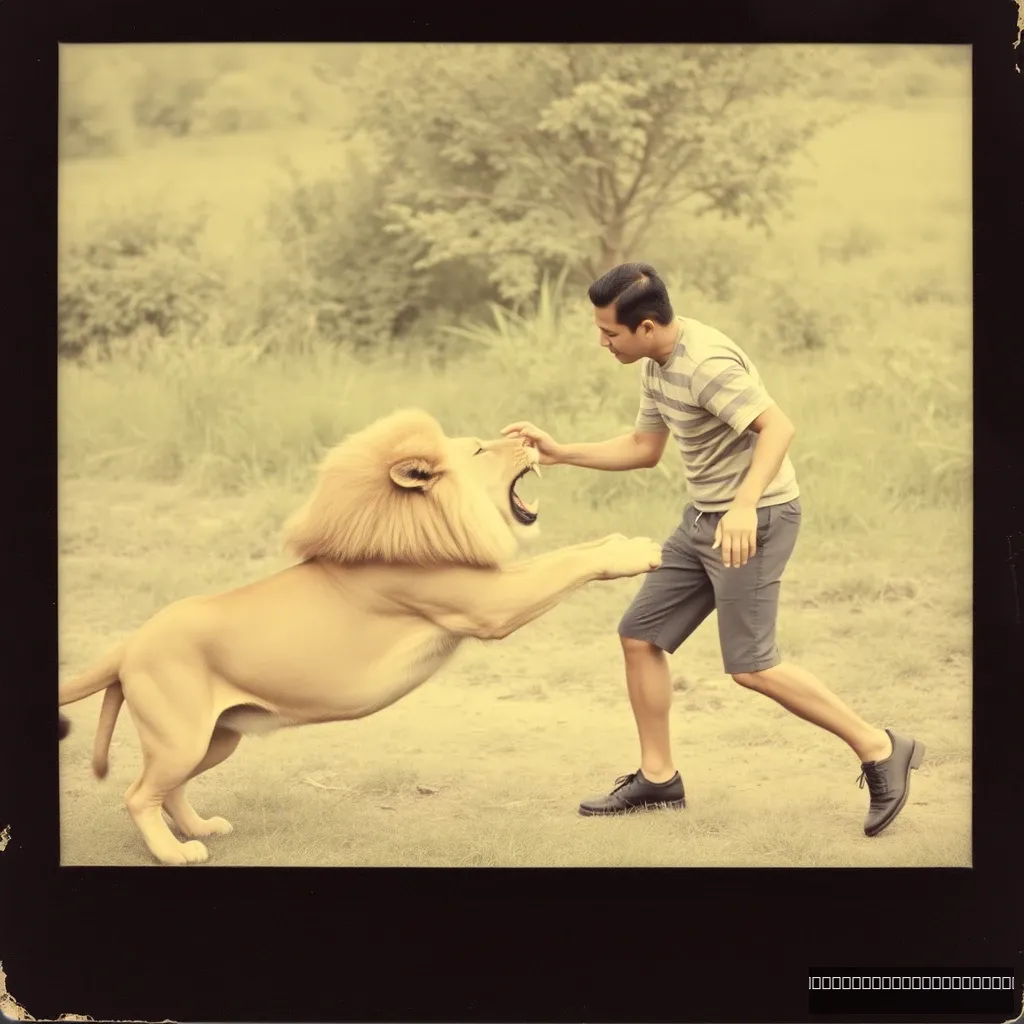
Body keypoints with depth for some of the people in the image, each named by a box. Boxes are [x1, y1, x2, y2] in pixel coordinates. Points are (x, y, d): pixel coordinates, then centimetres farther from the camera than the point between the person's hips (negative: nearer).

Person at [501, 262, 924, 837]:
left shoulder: (705, 363, -23)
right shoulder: (657, 366, 9)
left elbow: (779, 427, -31)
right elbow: (645, 448, 22)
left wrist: (745, 505, -41)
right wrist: (561, 454, 16)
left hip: (755, 521, -10)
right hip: (704, 520, 10)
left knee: (751, 665, -12)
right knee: (640, 636, 8)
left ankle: (878, 749, -2)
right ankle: (658, 778, 17)